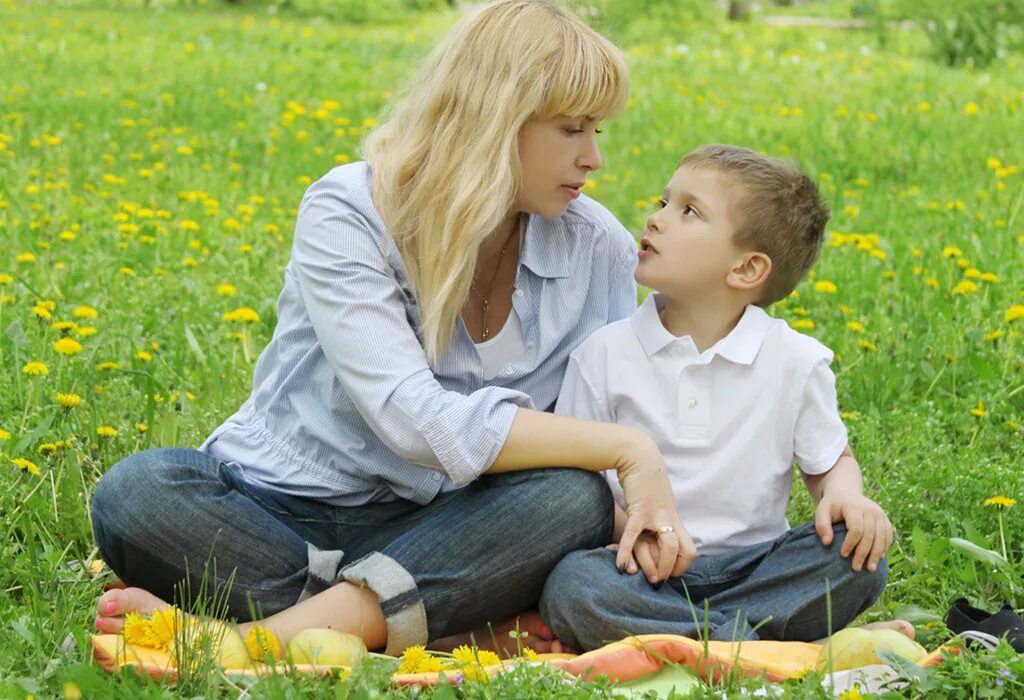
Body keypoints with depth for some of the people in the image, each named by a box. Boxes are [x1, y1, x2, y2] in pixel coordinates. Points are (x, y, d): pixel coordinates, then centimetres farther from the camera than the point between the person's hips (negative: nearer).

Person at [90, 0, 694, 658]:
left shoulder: (599, 249, 0)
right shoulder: (347, 214, -14)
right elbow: (418, 423, -25)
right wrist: (626, 447, -27)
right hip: (279, 509, -2)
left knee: (576, 499, -30)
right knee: (137, 492, -33)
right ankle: (473, 623, -32)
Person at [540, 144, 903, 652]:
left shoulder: (796, 361, 1)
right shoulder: (604, 354, 0)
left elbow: (831, 461, 12)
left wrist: (845, 495, -13)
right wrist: (625, 522, -20)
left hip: (756, 566, 1)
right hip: (654, 570, -1)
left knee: (858, 553, -26)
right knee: (571, 584, -32)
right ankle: (778, 642, -30)